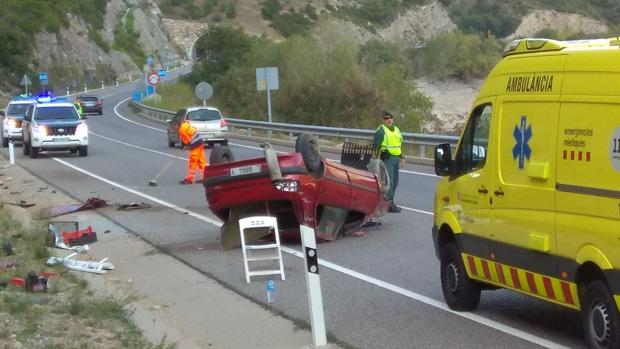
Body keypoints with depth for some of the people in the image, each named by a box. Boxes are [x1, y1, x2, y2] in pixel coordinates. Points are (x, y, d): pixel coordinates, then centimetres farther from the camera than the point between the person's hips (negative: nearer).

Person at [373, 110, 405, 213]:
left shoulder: (396, 130, 18)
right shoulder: (381, 131, -5)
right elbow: (377, 147, -10)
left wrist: (402, 157, 21)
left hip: (396, 158, 8)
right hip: (387, 158, -8)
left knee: (395, 181, 12)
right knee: (389, 181, -12)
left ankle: (389, 202, 21)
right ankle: (390, 204, -12)